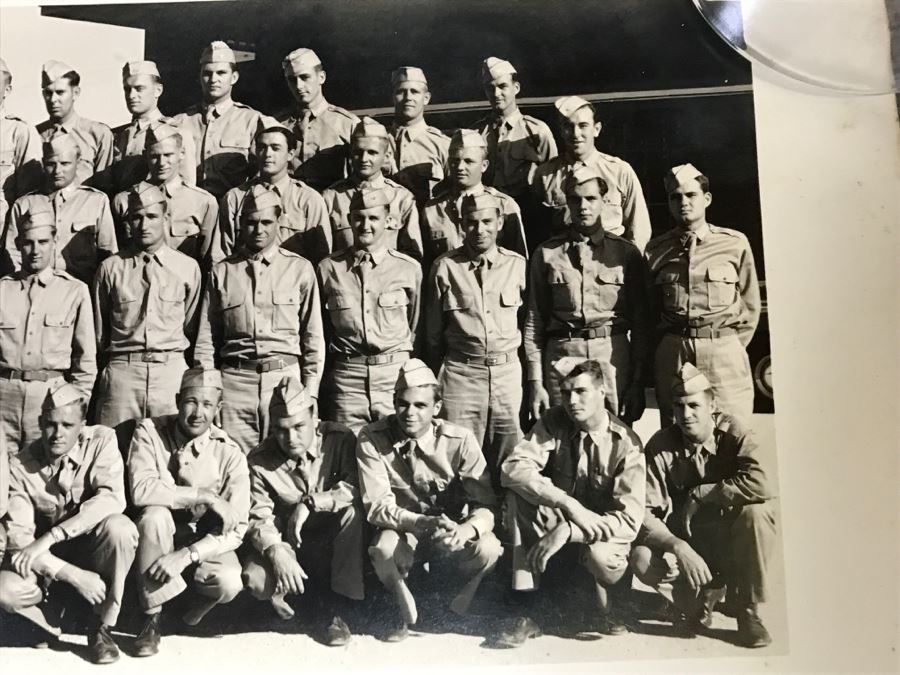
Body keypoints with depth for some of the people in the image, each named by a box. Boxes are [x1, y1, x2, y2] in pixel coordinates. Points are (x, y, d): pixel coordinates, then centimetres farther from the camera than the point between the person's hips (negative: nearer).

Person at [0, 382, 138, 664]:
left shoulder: (101, 440, -15)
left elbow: (112, 498, -30)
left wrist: (49, 537, -36)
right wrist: (72, 575, -30)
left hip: (93, 547, 0)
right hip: (48, 558, 1)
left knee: (119, 526, -34)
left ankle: (101, 626, -15)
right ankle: (51, 621, 5)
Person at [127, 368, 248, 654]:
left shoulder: (230, 454, -14)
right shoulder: (149, 432, -13)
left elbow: (235, 530, -18)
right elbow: (141, 489, -29)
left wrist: (186, 555, -33)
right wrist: (205, 496, -32)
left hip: (204, 543, 0)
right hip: (156, 537, 1)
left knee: (228, 583, -30)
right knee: (155, 514, -34)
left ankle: (195, 609, 9)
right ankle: (152, 618, -15)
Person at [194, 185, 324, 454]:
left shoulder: (300, 269, 6)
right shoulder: (222, 272, 9)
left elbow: (313, 337, 7)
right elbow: (206, 341, 9)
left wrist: (310, 392, 3)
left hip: (285, 376, -1)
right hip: (235, 380, 1)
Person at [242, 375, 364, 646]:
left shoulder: (340, 439, -14)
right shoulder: (260, 461, -11)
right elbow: (259, 518, -14)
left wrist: (310, 502, -32)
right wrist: (277, 553, -33)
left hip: (334, 540, -1)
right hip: (289, 545, 1)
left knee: (354, 511, -33)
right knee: (255, 580, -29)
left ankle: (339, 610, -24)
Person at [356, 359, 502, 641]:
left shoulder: (460, 441, -15)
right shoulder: (371, 439, -15)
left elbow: (486, 504, -16)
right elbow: (377, 506, -19)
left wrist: (466, 529, -41)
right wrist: (423, 523, -36)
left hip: (453, 534, 1)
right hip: (401, 532, 0)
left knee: (487, 548, -31)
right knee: (384, 548, -35)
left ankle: (462, 599, 5)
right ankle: (406, 609, -1)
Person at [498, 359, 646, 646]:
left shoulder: (626, 444, -17)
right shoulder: (554, 422, -10)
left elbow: (630, 520, -23)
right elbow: (513, 467, -23)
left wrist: (567, 530, -36)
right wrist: (568, 504, -35)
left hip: (601, 534, -3)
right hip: (558, 522, 3)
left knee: (600, 557, -38)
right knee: (520, 494, -27)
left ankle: (604, 601, 2)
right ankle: (526, 611, -24)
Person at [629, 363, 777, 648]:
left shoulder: (731, 431, -13)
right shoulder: (660, 447, -11)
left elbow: (763, 482, -32)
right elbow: (644, 513, -17)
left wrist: (698, 495, -25)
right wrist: (679, 548, -34)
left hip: (731, 543, 0)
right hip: (685, 542, 1)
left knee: (756, 511, -33)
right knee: (643, 559, -30)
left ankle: (747, 610, -11)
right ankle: (705, 594, 2)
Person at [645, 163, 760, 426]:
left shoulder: (735, 243, 4)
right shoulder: (657, 249, 8)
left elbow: (750, 304, 9)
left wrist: (733, 347, 4)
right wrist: (667, 348, 8)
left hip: (724, 350, -1)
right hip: (672, 353, 1)